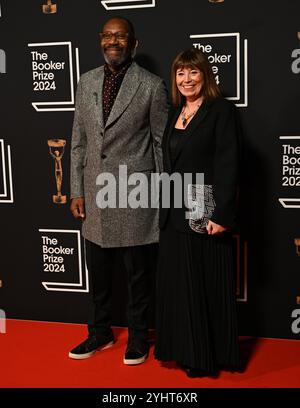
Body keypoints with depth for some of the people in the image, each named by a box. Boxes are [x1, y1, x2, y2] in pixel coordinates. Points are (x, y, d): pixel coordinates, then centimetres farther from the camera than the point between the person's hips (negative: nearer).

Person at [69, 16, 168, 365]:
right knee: (98, 271, 15)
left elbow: (162, 144, -2)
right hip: (95, 195, 4)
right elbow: (79, 141, 10)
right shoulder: (86, 82, 8)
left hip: (135, 195, -4)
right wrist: (76, 191, 6)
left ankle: (137, 336, 29)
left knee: (138, 273, 9)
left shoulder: (152, 86, -5)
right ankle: (100, 332, 35)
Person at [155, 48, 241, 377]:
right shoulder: (175, 114, 13)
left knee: (207, 285, 4)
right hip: (175, 214, 7)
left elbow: (228, 166, -14)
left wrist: (222, 215, -19)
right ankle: (185, 349, 28)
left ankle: (208, 356, 19)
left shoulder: (221, 110, -8)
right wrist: (165, 209, 10)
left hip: (206, 213, -7)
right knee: (178, 284, 13)